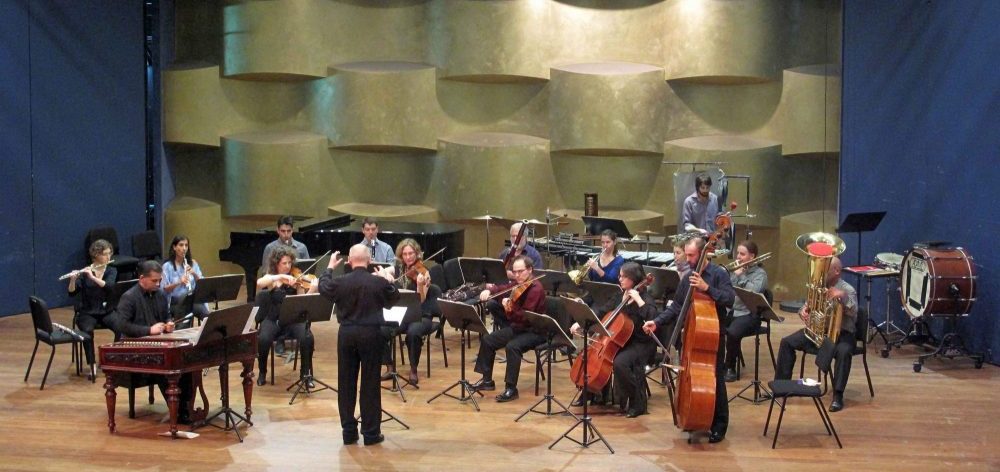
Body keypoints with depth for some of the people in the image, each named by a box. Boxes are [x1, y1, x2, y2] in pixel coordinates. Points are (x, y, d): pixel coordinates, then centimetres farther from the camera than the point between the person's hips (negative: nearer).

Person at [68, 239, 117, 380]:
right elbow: (72, 293, -12)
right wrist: (73, 280, -31)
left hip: (106, 311, 2)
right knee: (87, 331, -33)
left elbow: (109, 286, -18)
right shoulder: (84, 272, -2)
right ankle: (91, 366, -26)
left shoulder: (112, 271, 3)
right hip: (87, 312, -2)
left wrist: (93, 277, -30)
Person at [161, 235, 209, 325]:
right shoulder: (167, 266, -1)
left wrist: (194, 274, -14)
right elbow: (164, 289, -7)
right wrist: (178, 282, -23)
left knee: (206, 316, -28)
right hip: (176, 302, -3)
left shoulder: (193, 263, 10)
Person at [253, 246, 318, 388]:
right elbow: (259, 283, -23)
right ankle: (262, 373, -3)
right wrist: (281, 276, -31)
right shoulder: (270, 277, 2)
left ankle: (306, 373, -9)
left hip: (293, 318, 0)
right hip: (272, 319, 0)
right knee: (263, 339, -30)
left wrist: (312, 290, -27)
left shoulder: (295, 279, 2)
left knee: (307, 337, -29)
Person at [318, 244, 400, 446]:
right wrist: (388, 280, 20)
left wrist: (329, 268, 31)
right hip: (371, 334, -2)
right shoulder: (379, 282, -10)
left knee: (346, 383, 10)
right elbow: (394, 299, 8)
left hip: (346, 334, 2)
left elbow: (323, 288, 17)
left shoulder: (340, 282, -5)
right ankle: (371, 433, 8)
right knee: (370, 384, 4)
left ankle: (349, 431, 15)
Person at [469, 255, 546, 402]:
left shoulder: (535, 289, -21)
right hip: (516, 327, 9)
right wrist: (489, 290, -1)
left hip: (534, 331, -9)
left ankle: (511, 388, -23)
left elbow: (525, 317, -27)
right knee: (487, 340, 4)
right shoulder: (517, 284, 2)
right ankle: (487, 380, 15)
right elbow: (500, 288, 19)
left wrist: (510, 309, -37)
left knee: (512, 346, -33)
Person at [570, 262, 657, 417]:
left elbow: (651, 318, -30)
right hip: (620, 341, 7)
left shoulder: (645, 298, -12)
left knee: (620, 362, -33)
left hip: (640, 344, -7)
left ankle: (637, 403, -16)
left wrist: (637, 299, -30)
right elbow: (602, 313, 13)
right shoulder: (619, 296, 8)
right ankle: (593, 393, 15)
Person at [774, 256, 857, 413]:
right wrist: (803, 311, -12)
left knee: (844, 351, -37)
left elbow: (854, 314, -25)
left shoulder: (848, 290, -10)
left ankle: (838, 396, -28)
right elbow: (807, 306, 12)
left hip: (841, 333, -5)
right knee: (787, 342, -10)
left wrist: (843, 297, -41)